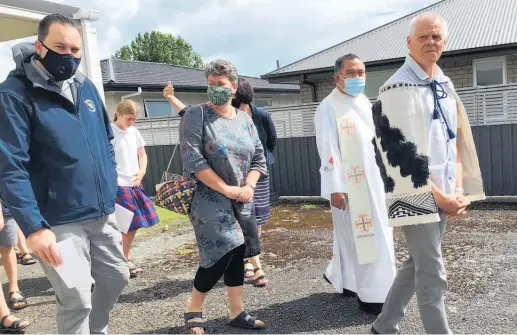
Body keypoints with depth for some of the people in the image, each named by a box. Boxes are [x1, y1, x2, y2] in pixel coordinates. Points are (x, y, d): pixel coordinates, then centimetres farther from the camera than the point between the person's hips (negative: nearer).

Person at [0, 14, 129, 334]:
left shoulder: (86, 87, 8)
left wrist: (111, 192, 11)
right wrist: (34, 227, -25)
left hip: (103, 213, 7)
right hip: (59, 221, -7)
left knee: (117, 277, 19)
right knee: (76, 301, 2)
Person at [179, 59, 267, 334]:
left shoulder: (245, 119, 9)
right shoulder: (195, 116, -8)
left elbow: (258, 158, 10)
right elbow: (193, 161, -16)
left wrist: (248, 186, -8)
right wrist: (227, 189, -17)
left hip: (241, 201, 6)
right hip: (210, 199, -6)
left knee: (236, 254, 10)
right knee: (221, 255, -10)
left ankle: (237, 313, 22)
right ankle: (192, 312, 11)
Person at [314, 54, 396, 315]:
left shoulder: (365, 103, 14)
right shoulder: (328, 107, -10)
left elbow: (377, 140, 18)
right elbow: (328, 151, -15)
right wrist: (335, 188, -20)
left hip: (373, 179, 8)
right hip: (351, 184, -8)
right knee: (363, 237, -2)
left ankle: (339, 277, 36)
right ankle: (372, 295, 11)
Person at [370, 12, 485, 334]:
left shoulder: (445, 86, 13)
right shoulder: (397, 88, -12)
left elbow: (456, 140, 15)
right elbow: (400, 151, -17)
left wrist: (457, 189, 3)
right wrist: (440, 196, -12)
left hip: (443, 194, 8)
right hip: (415, 195, -8)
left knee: (416, 266, 16)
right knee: (433, 275, -2)